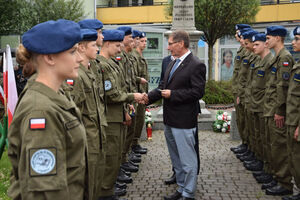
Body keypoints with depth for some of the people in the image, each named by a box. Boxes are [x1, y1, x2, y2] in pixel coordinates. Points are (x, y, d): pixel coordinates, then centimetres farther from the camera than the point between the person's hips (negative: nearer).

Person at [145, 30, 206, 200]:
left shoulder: (196, 65, -14)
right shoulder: (173, 63, 13)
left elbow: (198, 92, -21)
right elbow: (164, 86, 16)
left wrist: (172, 94, -19)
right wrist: (148, 97, 3)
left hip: (183, 122, -9)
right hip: (170, 121, 9)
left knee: (188, 160, 1)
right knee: (176, 159, 20)